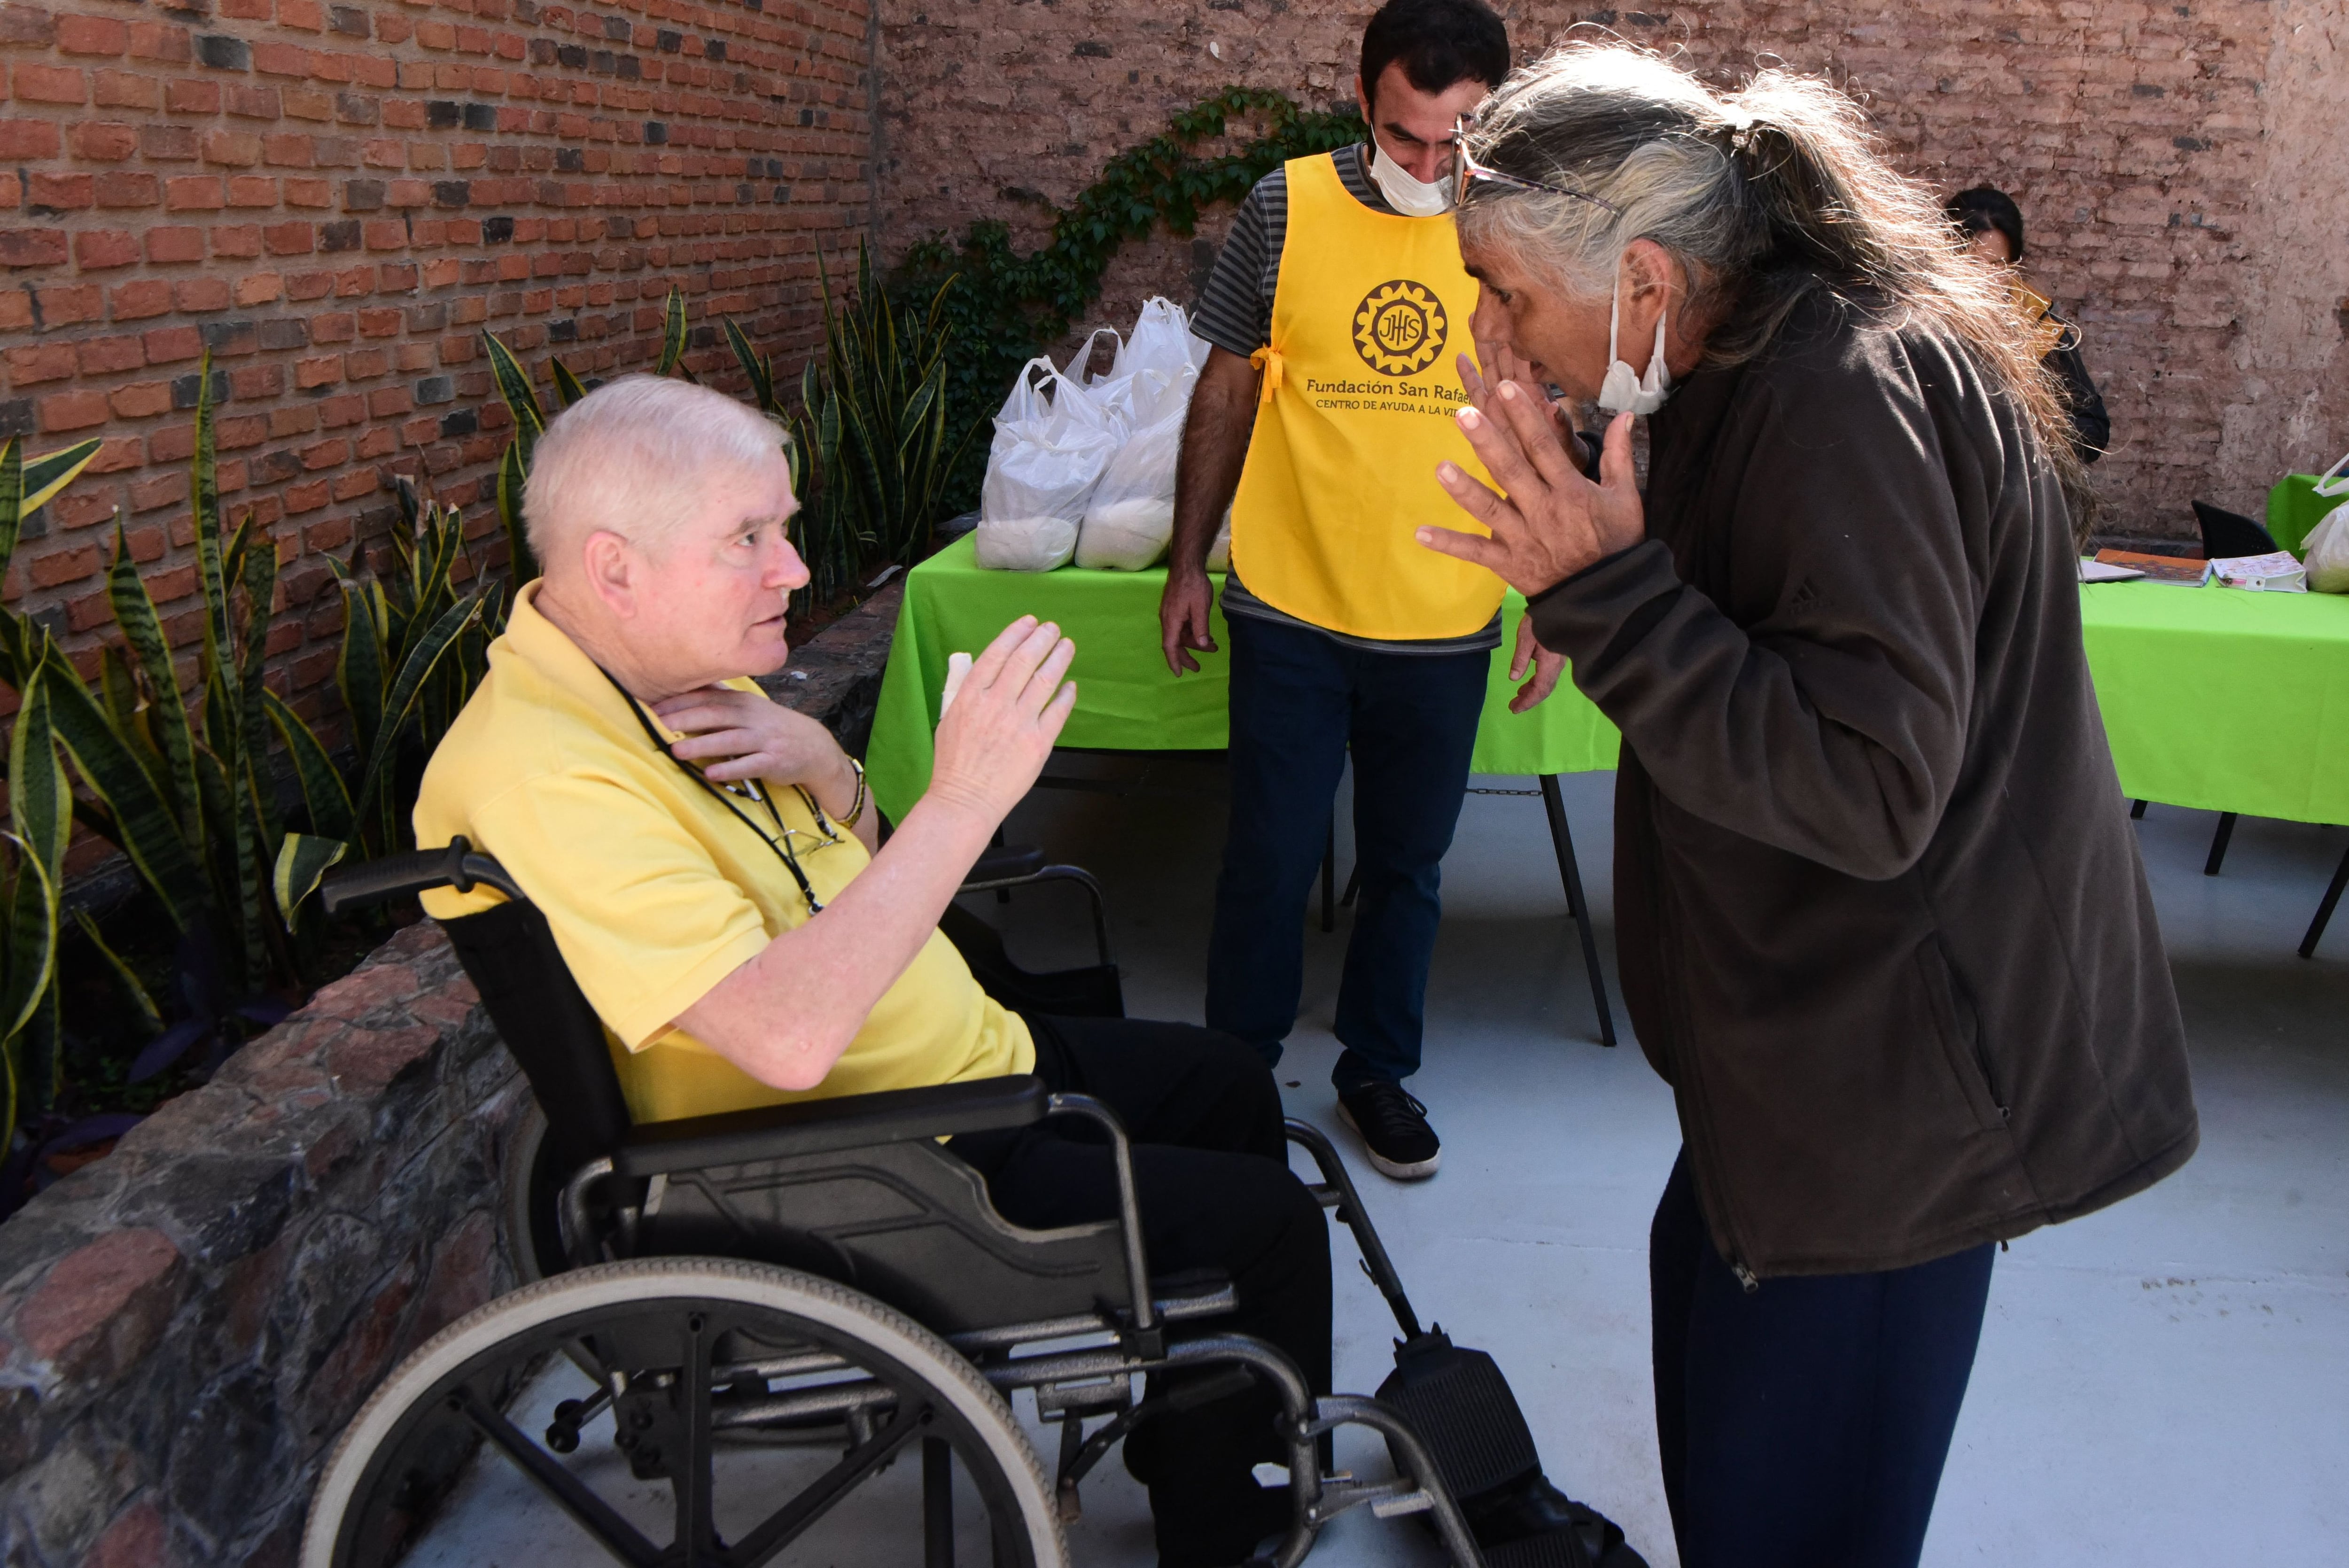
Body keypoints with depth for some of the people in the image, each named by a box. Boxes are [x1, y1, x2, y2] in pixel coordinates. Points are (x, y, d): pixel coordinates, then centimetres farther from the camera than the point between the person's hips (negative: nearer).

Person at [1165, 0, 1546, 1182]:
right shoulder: (1287, 209, -5)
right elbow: (1226, 393, 3)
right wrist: (1187, 565, 4)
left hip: (1444, 627, 1)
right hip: (1289, 609, -1)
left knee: (1407, 868, 14)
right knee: (1269, 860, 7)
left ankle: (1377, 1071, 33)